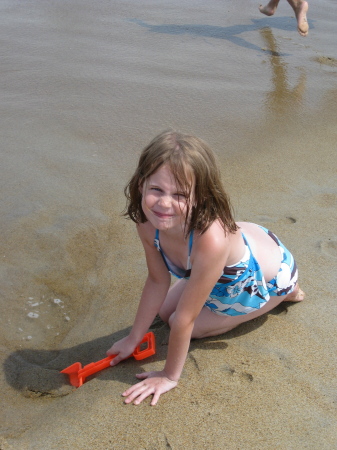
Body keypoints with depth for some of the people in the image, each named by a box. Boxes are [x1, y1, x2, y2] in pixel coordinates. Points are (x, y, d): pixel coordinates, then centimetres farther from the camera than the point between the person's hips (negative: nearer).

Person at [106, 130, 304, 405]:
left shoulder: (210, 239, -47)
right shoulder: (148, 221, -27)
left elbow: (185, 320, -34)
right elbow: (158, 281, -11)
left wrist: (170, 377, -20)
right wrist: (133, 339, -3)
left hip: (269, 274, -6)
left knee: (191, 324, -1)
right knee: (166, 312, 11)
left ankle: (284, 294, 14)